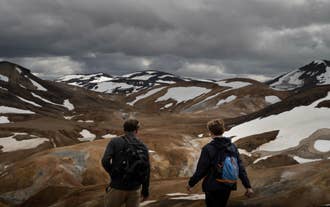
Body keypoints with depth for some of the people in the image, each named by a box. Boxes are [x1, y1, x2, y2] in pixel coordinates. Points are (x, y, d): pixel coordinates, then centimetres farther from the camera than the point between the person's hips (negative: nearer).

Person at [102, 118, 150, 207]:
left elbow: (105, 161, -17)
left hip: (117, 187, -2)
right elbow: (146, 171, 3)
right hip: (135, 189, 2)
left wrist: (113, 173, 3)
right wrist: (145, 190, 14)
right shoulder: (143, 147, 4)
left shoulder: (115, 142, -3)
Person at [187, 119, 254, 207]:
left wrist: (191, 183, 0)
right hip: (228, 187, 5)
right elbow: (241, 168, -4)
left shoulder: (208, 149, -18)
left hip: (213, 188, -5)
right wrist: (248, 186, -1)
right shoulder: (232, 147, -3)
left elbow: (200, 171, -14)